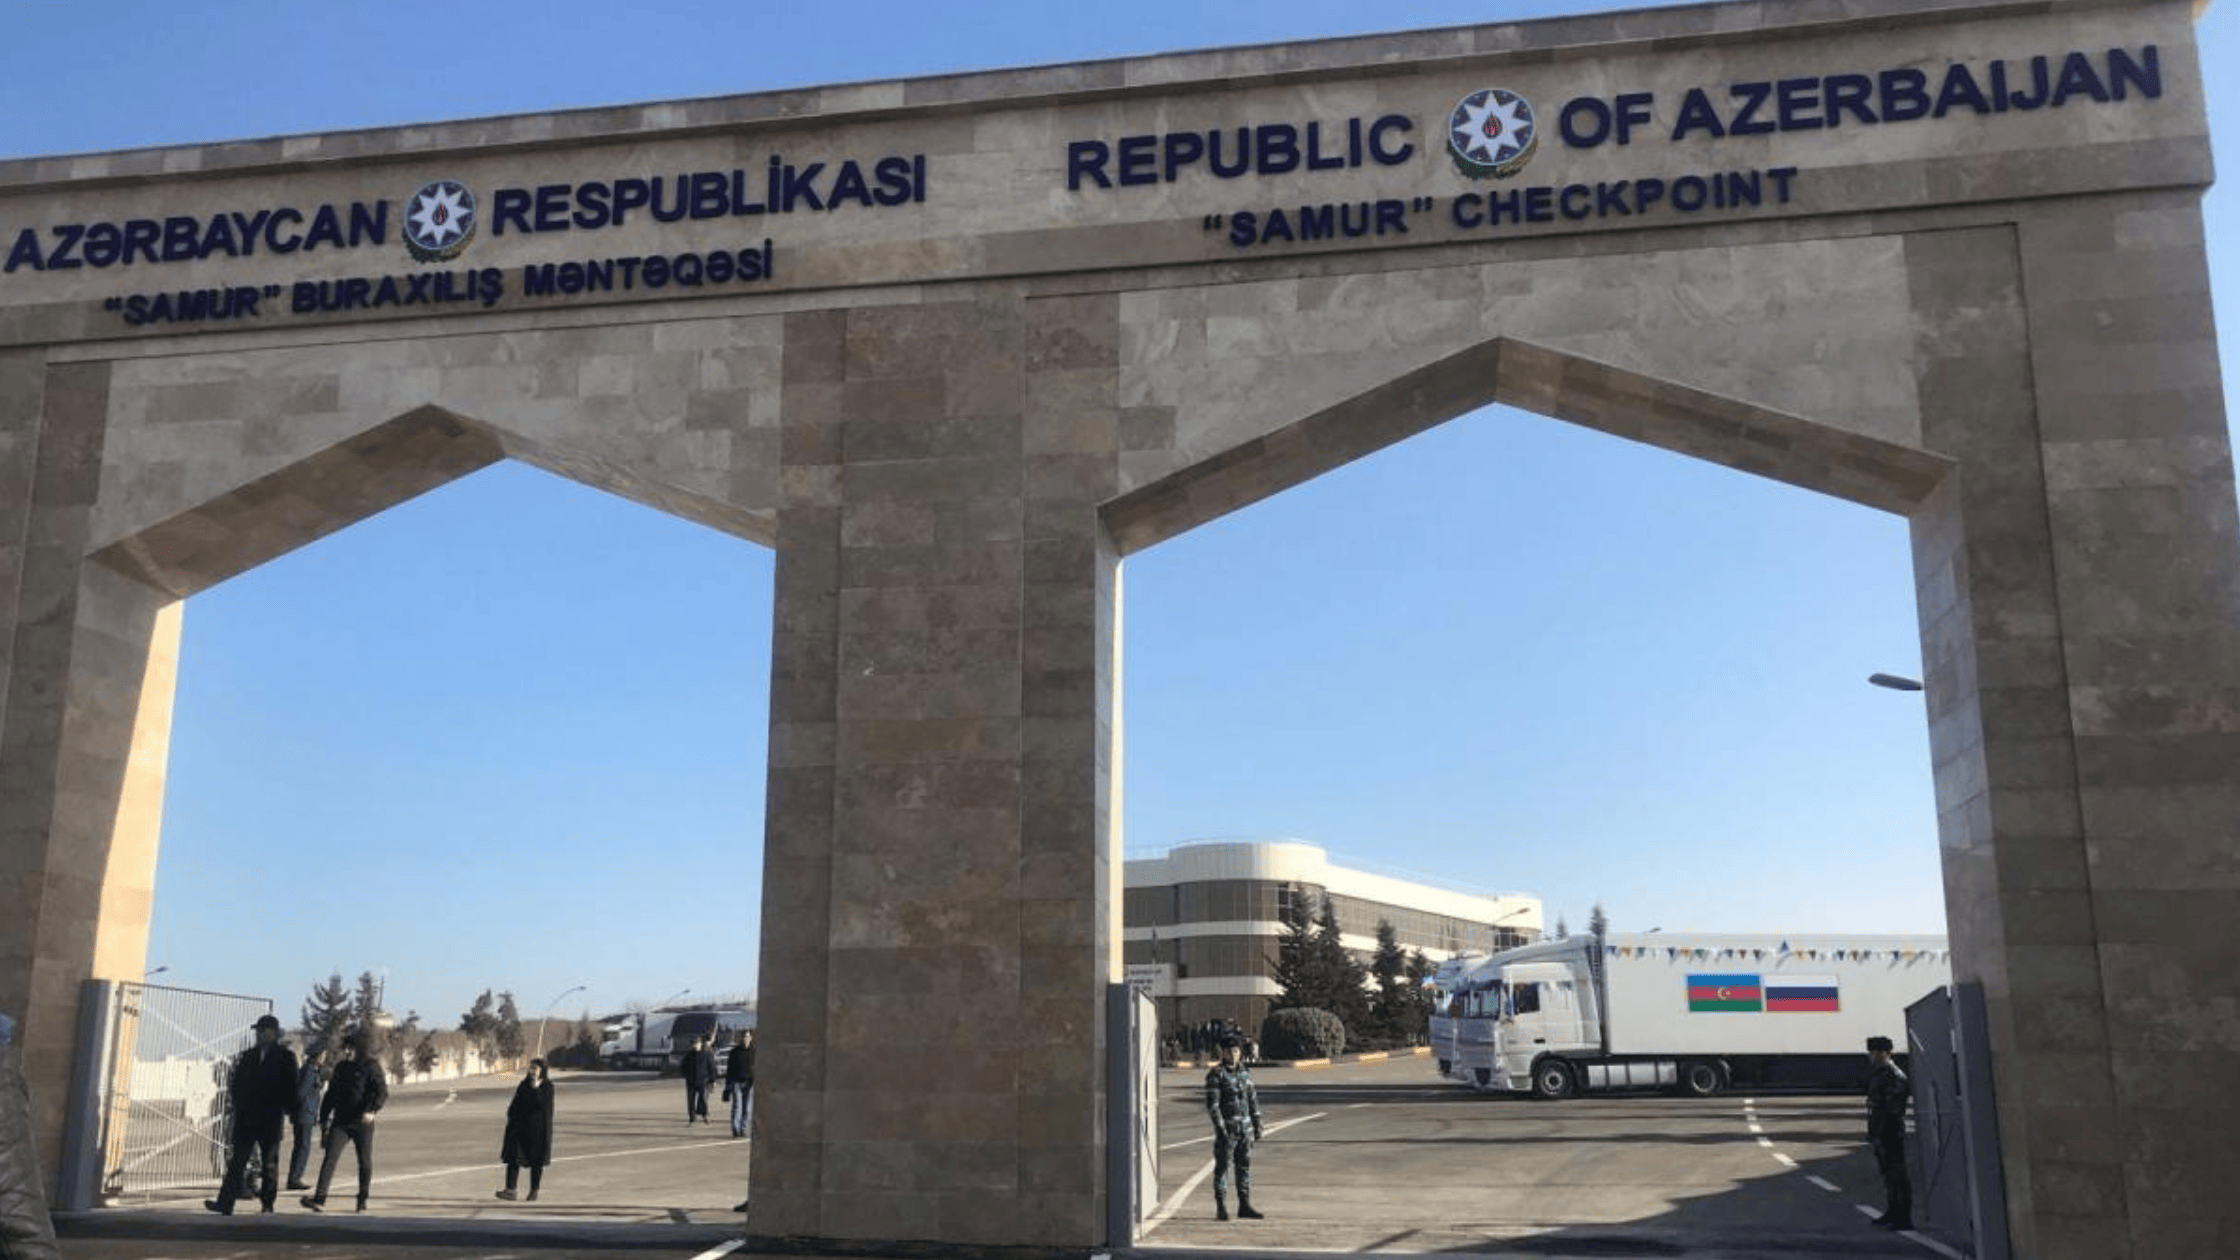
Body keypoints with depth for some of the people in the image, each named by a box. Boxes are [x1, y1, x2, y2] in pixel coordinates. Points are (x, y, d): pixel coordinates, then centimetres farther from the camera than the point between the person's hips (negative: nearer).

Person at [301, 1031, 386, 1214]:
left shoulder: (371, 1067, -1)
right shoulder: (340, 1068, 14)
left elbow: (382, 1093, -9)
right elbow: (330, 1094, 22)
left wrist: (371, 1110, -23)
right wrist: (324, 1118, 18)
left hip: (362, 1123, -3)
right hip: (340, 1122, 3)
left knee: (365, 1162, 4)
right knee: (329, 1159, -10)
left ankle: (362, 1200, 16)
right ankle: (319, 1199, -16)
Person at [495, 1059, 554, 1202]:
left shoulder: (547, 1086, -5)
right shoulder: (524, 1083, 10)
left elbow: (542, 1104, -18)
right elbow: (516, 1103, 15)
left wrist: (536, 1089, -26)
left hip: (537, 1127, -5)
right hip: (520, 1125, 5)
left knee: (536, 1160, 3)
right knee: (513, 1157, -5)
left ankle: (534, 1191, 13)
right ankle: (510, 1190, -7)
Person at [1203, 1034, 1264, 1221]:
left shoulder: (1245, 1072, 11)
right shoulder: (1216, 1074, -7)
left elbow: (1253, 1099, 18)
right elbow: (1212, 1103, -12)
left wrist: (1257, 1124, 13)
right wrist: (1220, 1127, -18)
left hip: (1245, 1129, 5)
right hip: (1226, 1129, -5)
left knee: (1245, 1167, 8)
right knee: (1222, 1167, -2)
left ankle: (1245, 1206, 15)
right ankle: (1221, 1208, 3)